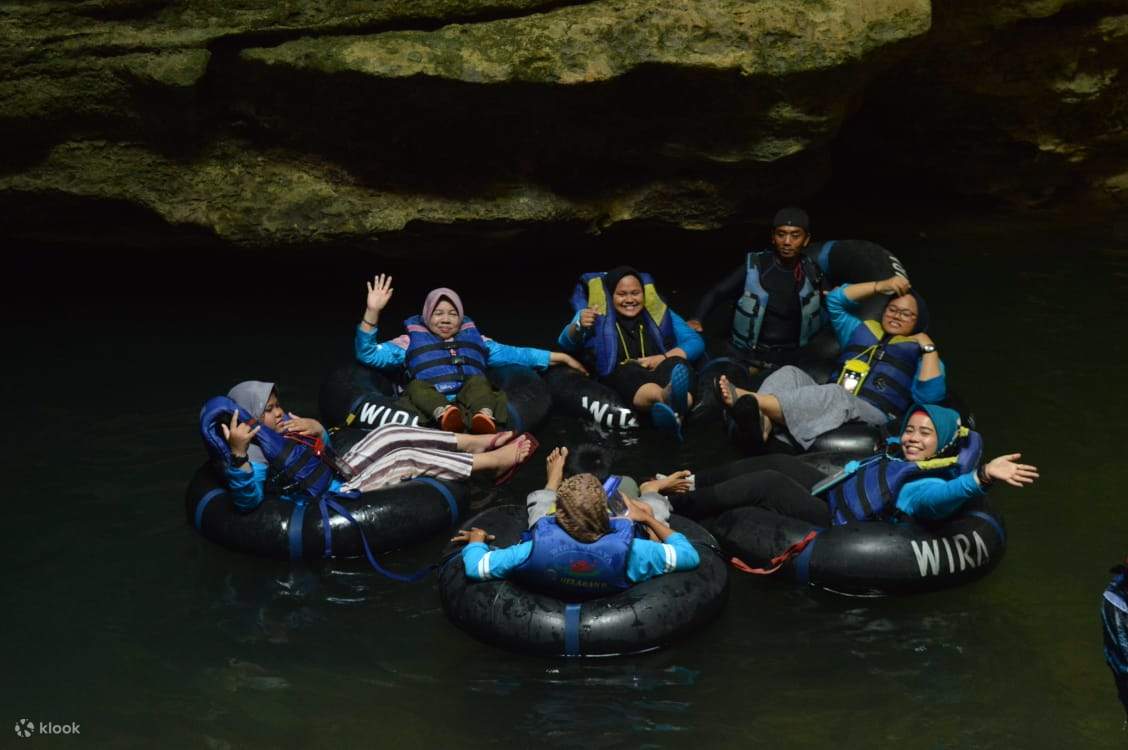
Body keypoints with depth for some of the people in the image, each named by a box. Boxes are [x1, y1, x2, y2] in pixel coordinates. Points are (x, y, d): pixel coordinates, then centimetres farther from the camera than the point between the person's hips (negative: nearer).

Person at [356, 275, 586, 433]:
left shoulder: (473, 338, 29)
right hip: (431, 408, -1)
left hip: (471, 406, 1)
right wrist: (372, 312, -1)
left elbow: (514, 354, 26)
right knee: (416, 386, -28)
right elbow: (368, 354, 13)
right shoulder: (412, 341, 23)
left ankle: (483, 416, -58)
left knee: (478, 381, -26)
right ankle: (443, 414, -58)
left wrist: (562, 357, 19)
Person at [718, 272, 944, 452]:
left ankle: (753, 400, -57)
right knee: (790, 373, -18)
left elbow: (929, 396, 0)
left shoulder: (918, 352, 18)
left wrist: (929, 348, 0)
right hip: (831, 405, 6)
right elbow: (835, 300, 22)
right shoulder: (862, 330, 33)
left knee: (836, 396, -38)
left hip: (871, 417, -6)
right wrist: (880, 286, 16)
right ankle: (761, 426, -50)